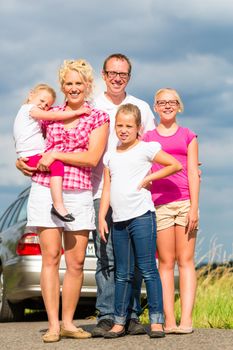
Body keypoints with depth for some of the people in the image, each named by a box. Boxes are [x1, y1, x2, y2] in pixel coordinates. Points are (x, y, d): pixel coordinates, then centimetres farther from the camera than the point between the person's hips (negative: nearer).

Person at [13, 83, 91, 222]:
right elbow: (54, 116, -13)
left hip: (37, 155, 11)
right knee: (57, 165, -27)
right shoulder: (30, 108, -4)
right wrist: (76, 112, -11)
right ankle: (58, 205, -37)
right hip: (31, 157, -11)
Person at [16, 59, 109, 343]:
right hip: (45, 189, 0)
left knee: (76, 262, 1)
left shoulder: (99, 118, 5)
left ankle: (68, 322, 11)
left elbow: (92, 157, -7)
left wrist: (56, 154, -10)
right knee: (51, 258, -4)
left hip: (79, 194, 0)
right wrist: (22, 161, 8)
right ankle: (53, 325, -3)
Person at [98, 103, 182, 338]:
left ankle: (156, 321, -4)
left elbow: (175, 165, 1)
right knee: (123, 274, 9)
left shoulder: (145, 149, 1)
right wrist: (101, 217, 7)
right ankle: (119, 322, 11)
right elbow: (107, 189, 15)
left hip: (141, 215, -5)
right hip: (118, 220, 5)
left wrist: (149, 178, -3)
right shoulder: (110, 156, 15)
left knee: (148, 270, -5)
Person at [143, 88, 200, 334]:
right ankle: (169, 320, 0)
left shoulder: (188, 137, 10)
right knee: (166, 262, 1)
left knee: (186, 260, -3)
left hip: (185, 201, -1)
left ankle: (186, 319, -6)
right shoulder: (148, 138, 12)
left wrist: (194, 208, -5)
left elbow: (193, 173, 4)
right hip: (159, 204, 1)